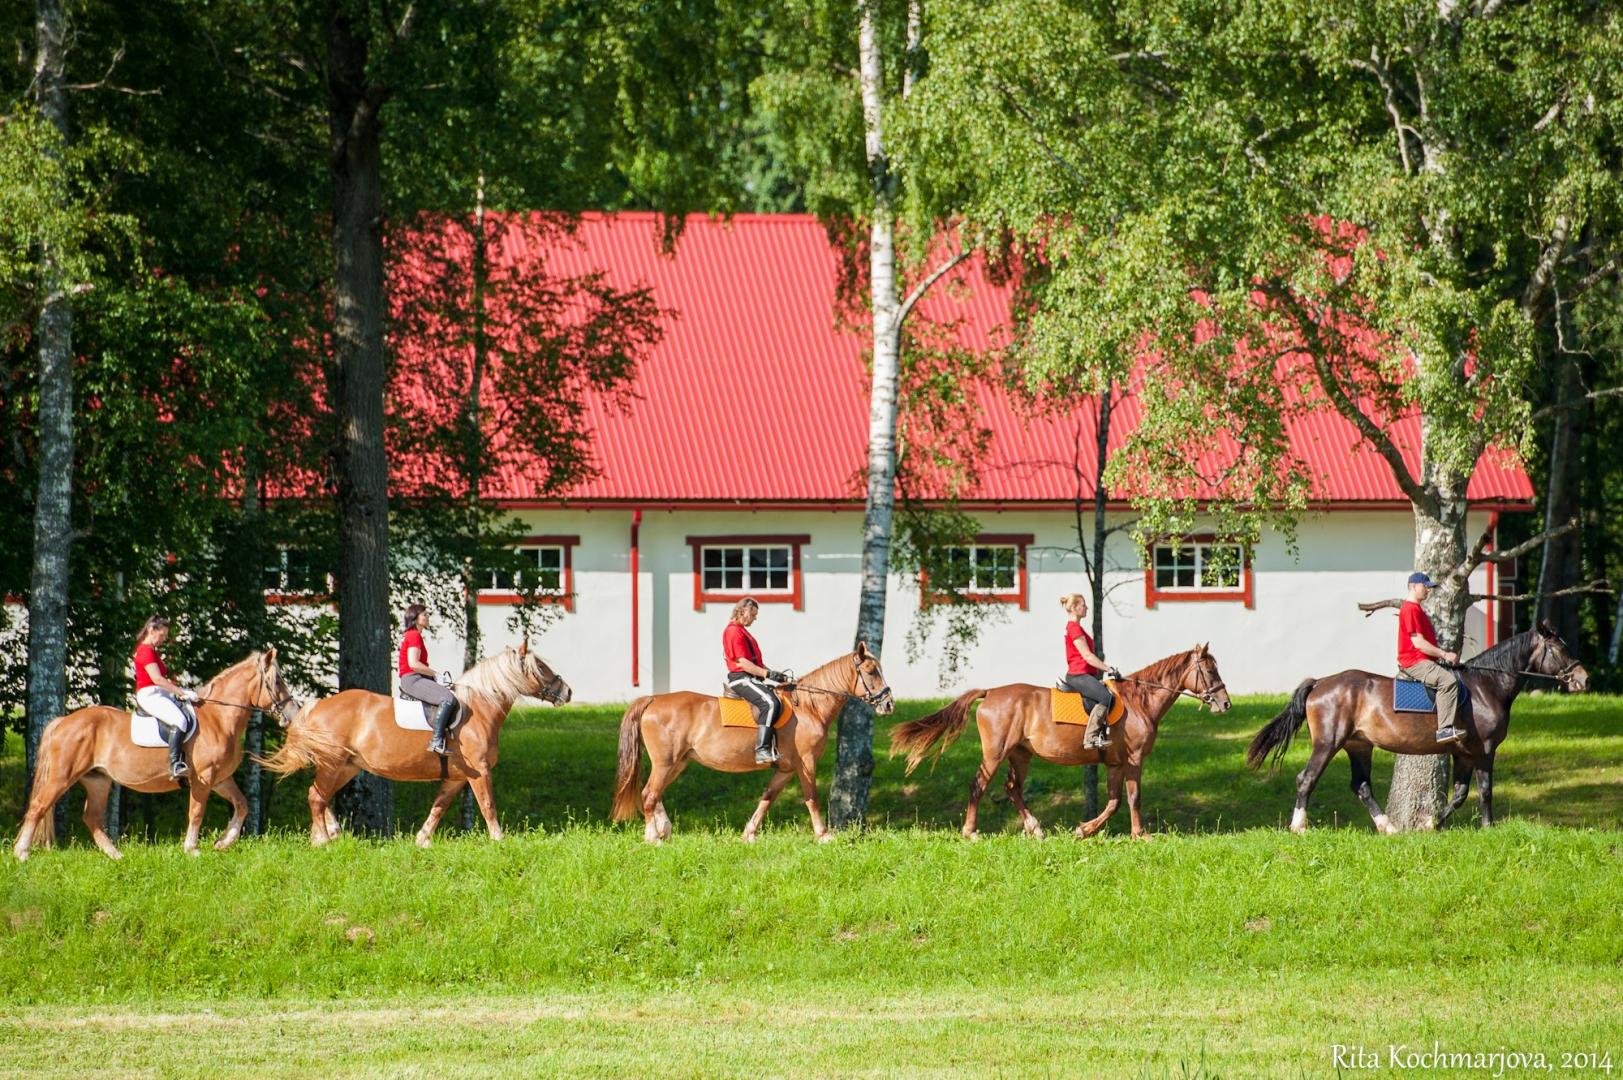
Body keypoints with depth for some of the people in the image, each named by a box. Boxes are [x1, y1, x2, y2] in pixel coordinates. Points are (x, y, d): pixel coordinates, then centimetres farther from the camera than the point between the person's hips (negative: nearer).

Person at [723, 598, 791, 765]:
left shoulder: (743, 632, 23)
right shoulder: (733, 631, -10)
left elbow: (756, 661, 24)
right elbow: (743, 663, -18)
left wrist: (773, 674, 11)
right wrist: (768, 674, -17)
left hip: (752, 678, 11)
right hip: (740, 679, -11)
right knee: (770, 702, -29)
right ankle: (762, 750, -35)